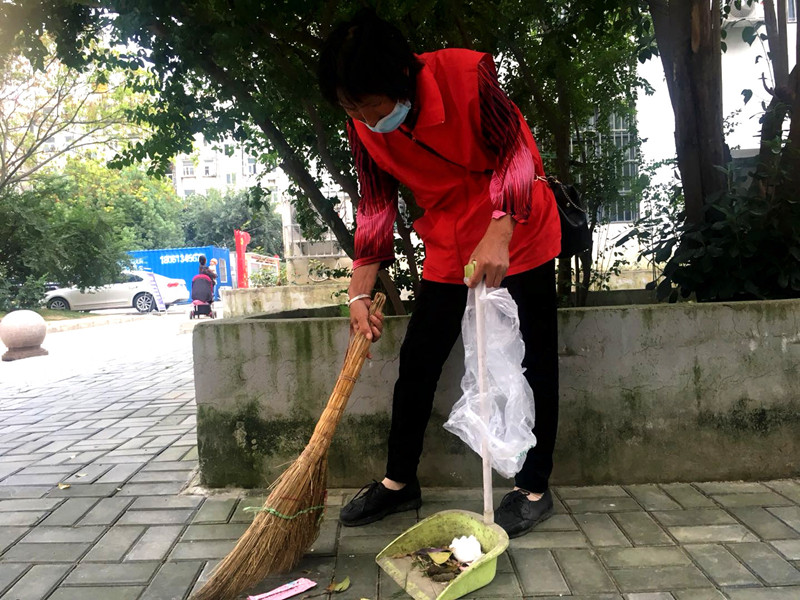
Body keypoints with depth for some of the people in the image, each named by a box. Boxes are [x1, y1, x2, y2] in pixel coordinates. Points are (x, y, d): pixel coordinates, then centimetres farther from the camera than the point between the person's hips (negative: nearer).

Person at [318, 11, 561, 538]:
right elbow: (375, 207, -2)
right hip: (448, 247, 5)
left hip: (519, 235, -4)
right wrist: (360, 295, -4)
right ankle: (400, 481, 21)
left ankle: (534, 489, 16)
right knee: (416, 361, 5)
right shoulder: (364, 128, -8)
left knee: (533, 360, 0)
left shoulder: (467, 74, -22)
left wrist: (498, 236, -31)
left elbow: (517, 154, -18)